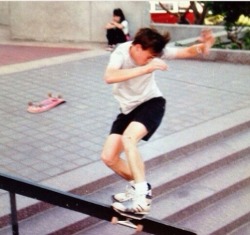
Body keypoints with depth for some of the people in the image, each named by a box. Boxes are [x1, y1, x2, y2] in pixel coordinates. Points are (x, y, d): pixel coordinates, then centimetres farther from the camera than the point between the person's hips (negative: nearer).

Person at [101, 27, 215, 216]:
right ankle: (139, 186, 19)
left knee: (128, 138, -32)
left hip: (152, 103, -3)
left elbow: (187, 52, -14)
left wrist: (203, 46, -38)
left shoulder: (154, 52, -17)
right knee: (108, 156, -3)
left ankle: (142, 196, -30)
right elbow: (109, 77, -42)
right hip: (128, 109, 3)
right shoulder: (121, 52, -22)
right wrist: (145, 68, -48)